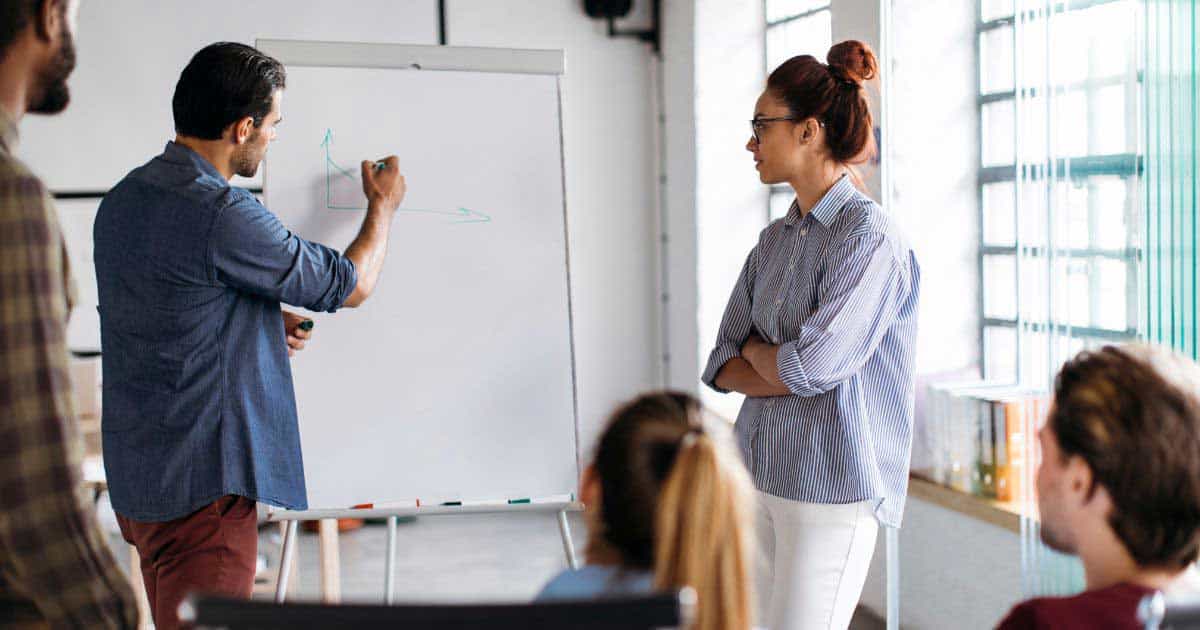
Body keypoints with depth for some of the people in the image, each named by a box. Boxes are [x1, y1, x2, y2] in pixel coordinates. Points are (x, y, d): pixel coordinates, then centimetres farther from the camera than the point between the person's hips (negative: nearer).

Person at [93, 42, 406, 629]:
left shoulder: (123, 198, 7)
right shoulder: (223, 215, -22)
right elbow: (351, 284, -10)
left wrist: (262, 324, 12)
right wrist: (383, 205, 8)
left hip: (135, 474, 10)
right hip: (200, 483, -10)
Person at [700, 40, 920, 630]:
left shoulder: (870, 237, -13)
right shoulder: (774, 241, 10)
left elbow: (810, 365, -21)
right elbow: (721, 365, 8)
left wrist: (756, 349, -1)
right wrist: (783, 374, -11)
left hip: (832, 489, -7)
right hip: (759, 475, 7)